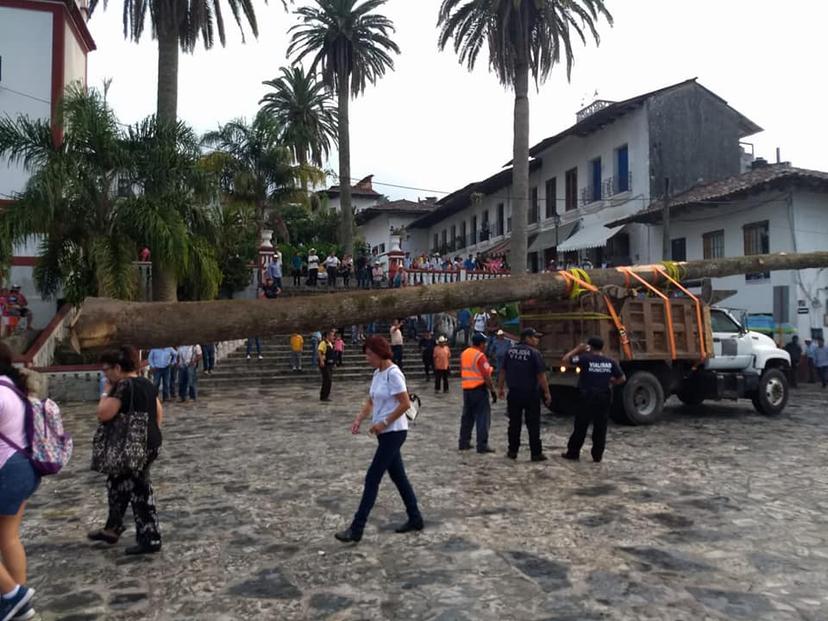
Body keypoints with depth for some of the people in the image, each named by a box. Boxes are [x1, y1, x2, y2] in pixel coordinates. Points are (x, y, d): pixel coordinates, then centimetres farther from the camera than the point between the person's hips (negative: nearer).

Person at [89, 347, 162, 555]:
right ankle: (112, 528, 38)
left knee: (139, 491, 2)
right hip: (152, 442, 9)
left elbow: (103, 414, -21)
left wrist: (106, 392, -8)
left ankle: (151, 539, 11)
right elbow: (160, 412, 14)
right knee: (117, 482, 24)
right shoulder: (147, 384, 9)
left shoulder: (123, 386, -17)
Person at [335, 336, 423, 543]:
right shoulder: (377, 373, 9)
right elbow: (370, 402, 15)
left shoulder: (393, 374, -18)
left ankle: (356, 529, 2)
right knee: (398, 477, 15)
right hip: (385, 433, 9)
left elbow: (405, 404, -21)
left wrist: (384, 423, -19)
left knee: (372, 479, -5)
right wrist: (358, 419, 0)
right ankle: (415, 519, 27)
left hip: (394, 432, -9)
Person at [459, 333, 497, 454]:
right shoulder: (480, 356, -15)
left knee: (467, 416, 16)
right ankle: (482, 445, -4)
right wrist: (492, 391, -13)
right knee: (483, 417, -2)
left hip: (466, 389, 8)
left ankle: (464, 442, 20)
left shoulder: (464, 354, 9)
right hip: (479, 389, -8)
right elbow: (486, 376, -18)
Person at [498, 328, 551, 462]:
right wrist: (547, 393, -6)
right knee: (533, 424, 4)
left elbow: (502, 371, 9)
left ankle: (512, 451, 16)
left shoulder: (509, 351, 5)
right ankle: (536, 453, 7)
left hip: (514, 393, 4)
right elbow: (541, 375, -12)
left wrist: (501, 388, 17)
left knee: (514, 423, 12)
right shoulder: (534, 353, -11)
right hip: (531, 394, -4)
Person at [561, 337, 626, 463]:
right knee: (600, 427, 9)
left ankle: (573, 453, 10)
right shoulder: (610, 362, 3)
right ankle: (597, 455, 11)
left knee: (580, 427, 4)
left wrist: (578, 349, 5)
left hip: (587, 397, -3)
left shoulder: (585, 358, -9)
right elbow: (622, 378, 8)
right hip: (604, 398, 3)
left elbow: (565, 360, -4)